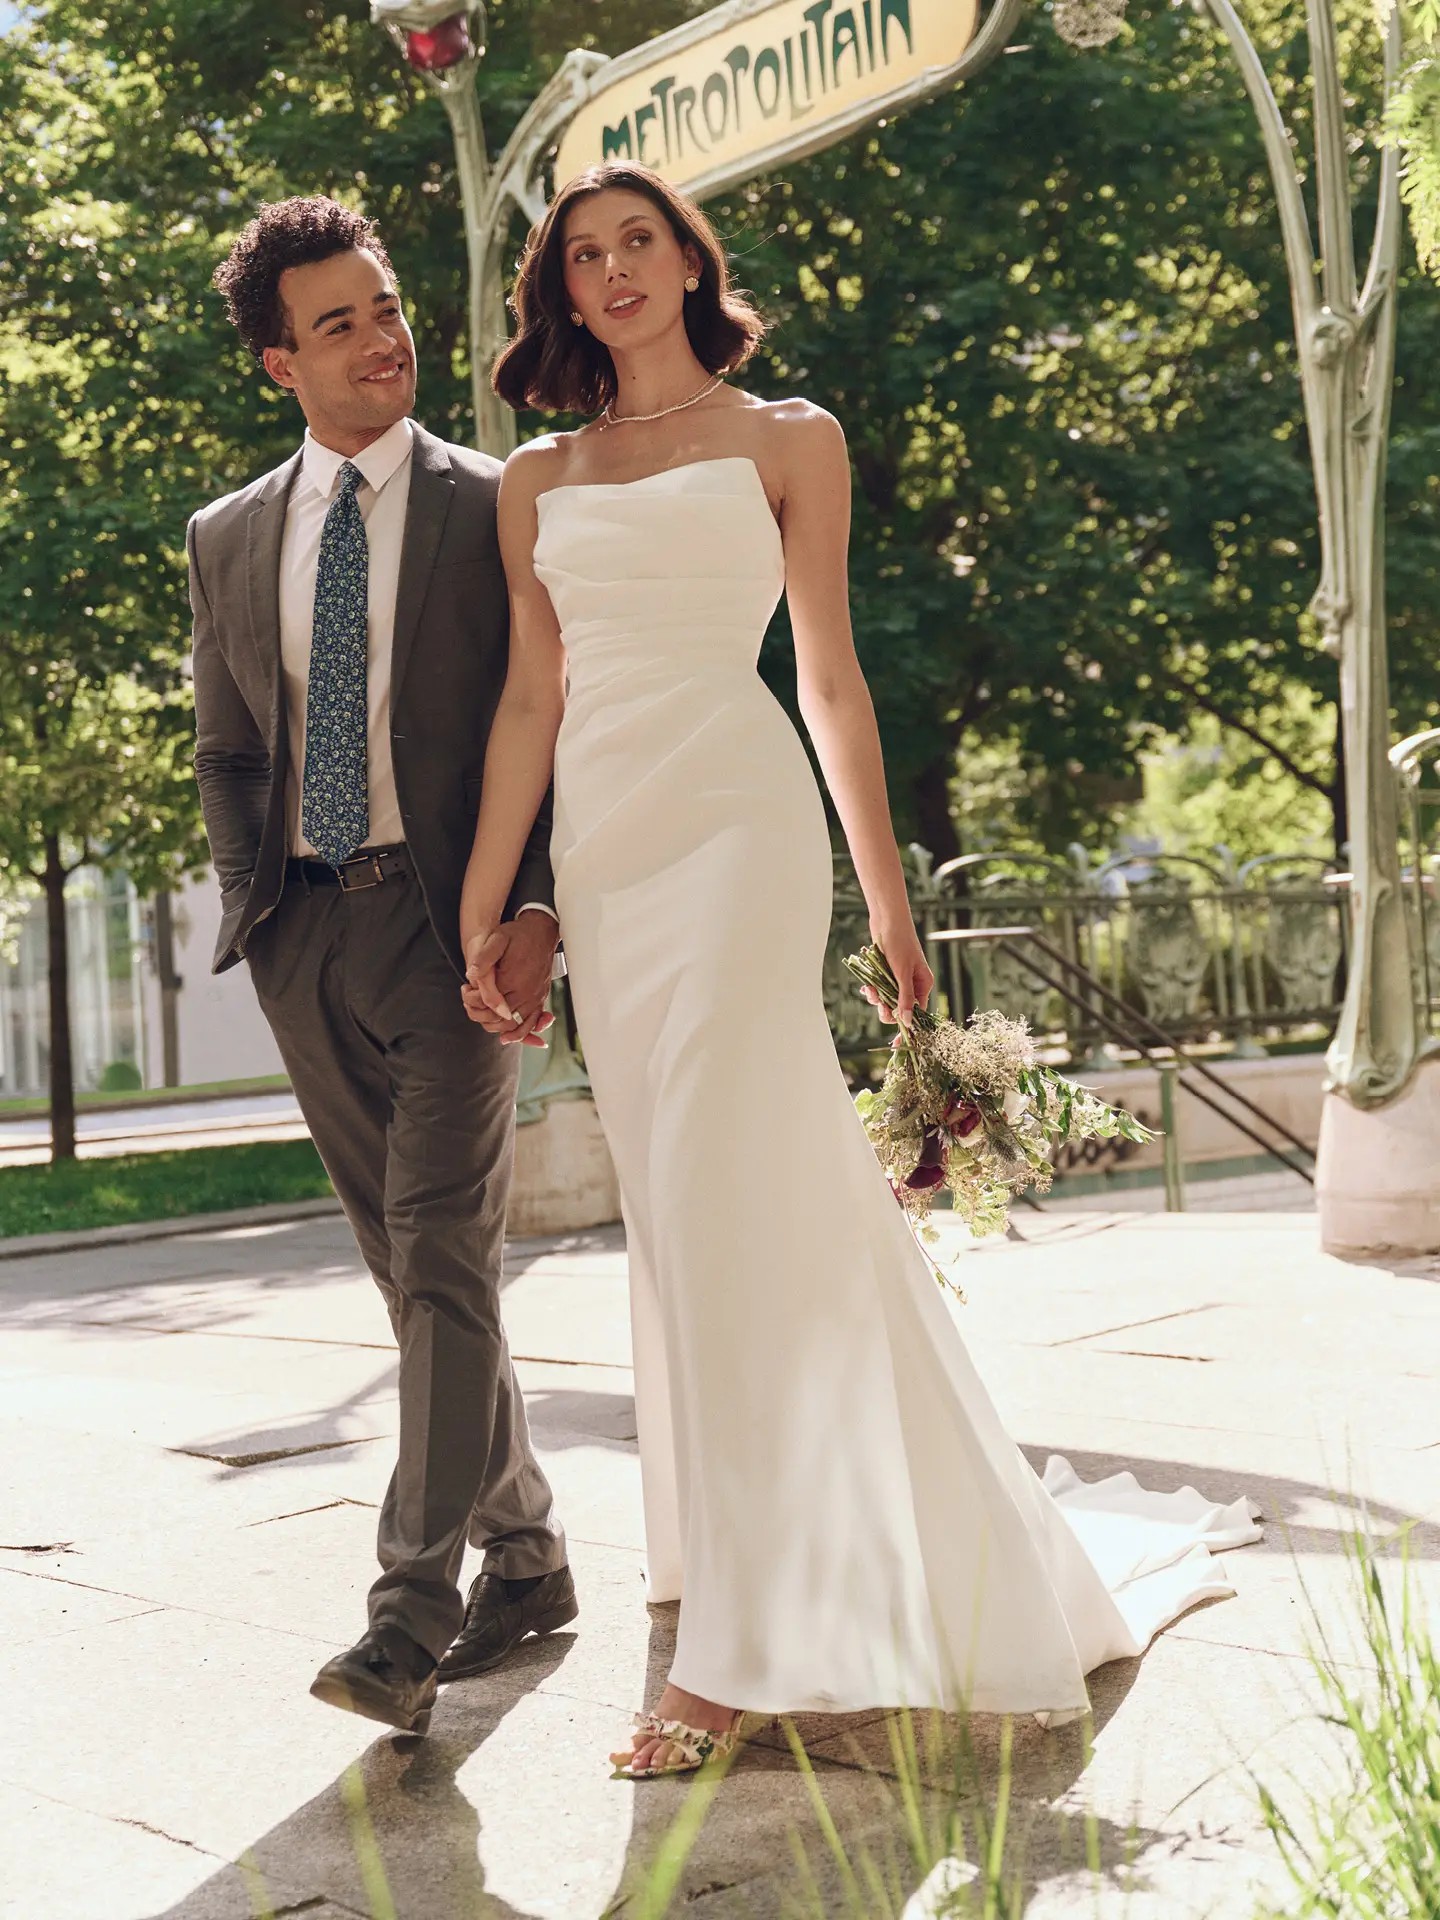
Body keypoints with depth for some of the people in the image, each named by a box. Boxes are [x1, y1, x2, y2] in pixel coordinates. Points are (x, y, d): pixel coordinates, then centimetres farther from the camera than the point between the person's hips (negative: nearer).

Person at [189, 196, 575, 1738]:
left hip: (448, 917, -5)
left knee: (443, 1255, -11)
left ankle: (411, 1611, -9)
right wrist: (256, 902, 3)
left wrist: (535, 907, -13)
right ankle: (524, 1560, 22)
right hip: (303, 931, 5)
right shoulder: (230, 538, 14)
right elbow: (224, 752, 18)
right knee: (405, 1265, 9)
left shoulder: (495, 508, 2)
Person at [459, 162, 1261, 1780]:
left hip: (738, 820, -4)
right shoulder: (537, 480, 17)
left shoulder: (785, 439, 8)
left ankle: (738, 1644, -7)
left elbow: (830, 679, 7)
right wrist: (480, 907, 4)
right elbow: (531, 700, 12)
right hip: (602, 849, 5)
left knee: (719, 1206, -12)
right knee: (680, 1205, 8)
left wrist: (887, 898, 5)